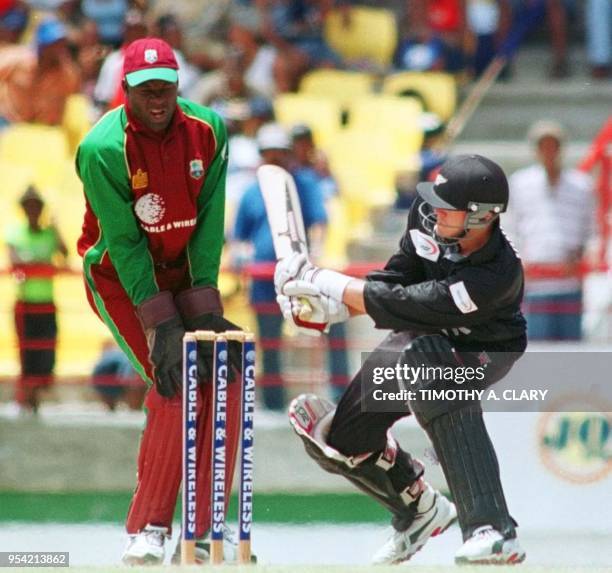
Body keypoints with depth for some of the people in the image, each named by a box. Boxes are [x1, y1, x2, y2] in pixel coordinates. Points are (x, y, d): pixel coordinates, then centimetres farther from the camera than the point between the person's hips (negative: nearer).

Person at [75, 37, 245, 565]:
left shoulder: (207, 131, -10)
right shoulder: (104, 149, -24)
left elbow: (208, 224, -9)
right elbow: (124, 243, -22)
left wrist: (204, 309, -17)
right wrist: (162, 324, -26)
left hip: (184, 273, 5)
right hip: (119, 278, -5)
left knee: (225, 379, -9)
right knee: (177, 384, -20)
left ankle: (200, 531, 0)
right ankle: (147, 531, -10)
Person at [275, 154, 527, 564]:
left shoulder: (499, 274, -39)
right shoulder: (428, 216, -20)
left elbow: (405, 308, -37)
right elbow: (398, 278, -10)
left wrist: (326, 284, -33)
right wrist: (338, 303, -27)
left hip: (482, 350, -7)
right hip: (421, 340, 7)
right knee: (339, 440, -1)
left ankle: (493, 531, -45)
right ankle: (419, 509, 31)